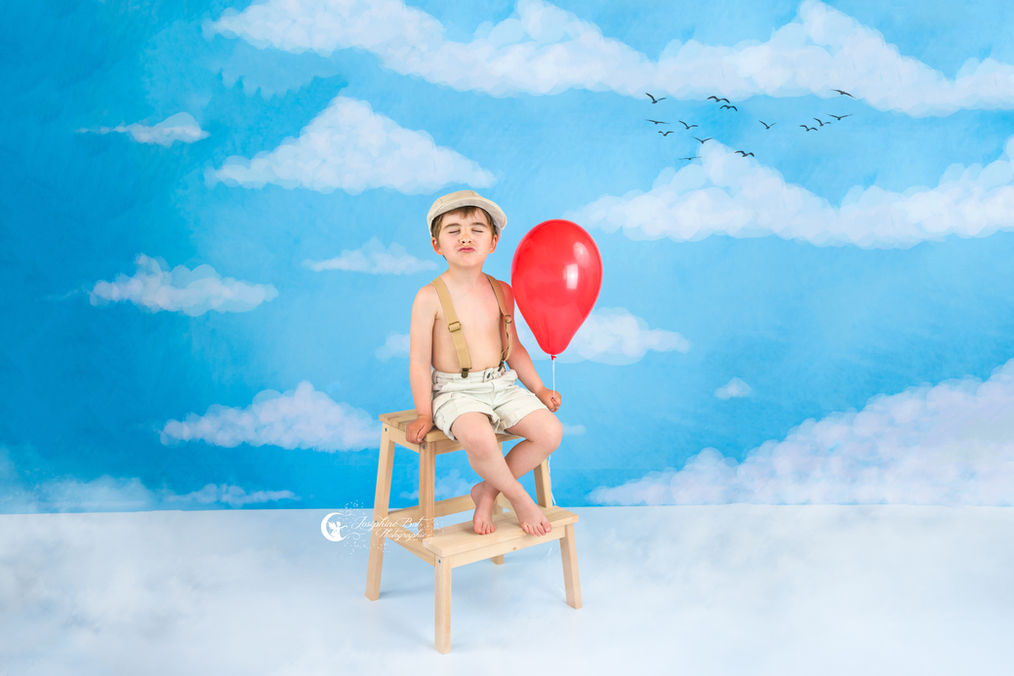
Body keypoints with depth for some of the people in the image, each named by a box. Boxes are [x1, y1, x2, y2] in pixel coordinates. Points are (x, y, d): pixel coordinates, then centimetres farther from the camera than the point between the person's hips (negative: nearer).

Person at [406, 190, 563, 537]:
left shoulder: (501, 291, 6)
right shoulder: (430, 297, -9)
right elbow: (419, 361, -6)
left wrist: (539, 388, 10)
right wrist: (423, 414, -8)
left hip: (502, 385, 6)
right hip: (455, 391, -5)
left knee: (550, 432, -15)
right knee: (479, 437, -36)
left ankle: (487, 491, 4)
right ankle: (518, 496, -5)